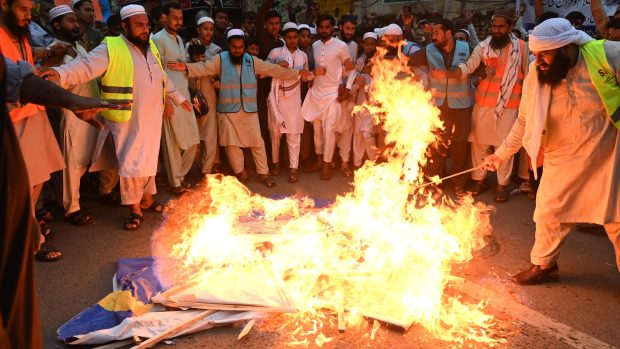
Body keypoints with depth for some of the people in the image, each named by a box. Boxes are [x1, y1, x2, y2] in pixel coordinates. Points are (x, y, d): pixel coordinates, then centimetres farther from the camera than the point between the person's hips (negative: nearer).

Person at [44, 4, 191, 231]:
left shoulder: (151, 47, 9)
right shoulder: (111, 48, -12)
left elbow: (163, 77, 22)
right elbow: (86, 66, -26)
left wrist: (178, 98, 28)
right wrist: (61, 73, -44)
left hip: (151, 118, 6)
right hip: (127, 121, -6)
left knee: (148, 161, 17)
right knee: (131, 164, 1)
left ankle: (147, 199, 34)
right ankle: (134, 210, 15)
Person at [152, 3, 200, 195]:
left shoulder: (179, 39, 17)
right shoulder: (158, 39, -8)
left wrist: (191, 93, 14)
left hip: (185, 97, 7)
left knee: (192, 140, 9)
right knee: (173, 143, 0)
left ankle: (181, 175, 25)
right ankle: (175, 182, 12)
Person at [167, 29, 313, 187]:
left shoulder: (252, 60, 4)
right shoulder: (221, 59, -2)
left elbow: (274, 69, 7)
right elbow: (204, 68, -13)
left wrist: (297, 73, 8)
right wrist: (187, 67, -32)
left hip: (249, 110, 1)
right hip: (228, 110, -1)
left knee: (257, 142, 4)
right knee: (232, 143, 5)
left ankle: (263, 173, 16)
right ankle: (240, 172, 22)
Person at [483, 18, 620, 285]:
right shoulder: (535, 77, -8)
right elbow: (524, 122, 4)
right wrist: (502, 154, 5)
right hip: (563, 159, 3)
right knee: (548, 212, 9)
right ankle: (543, 265, 31)